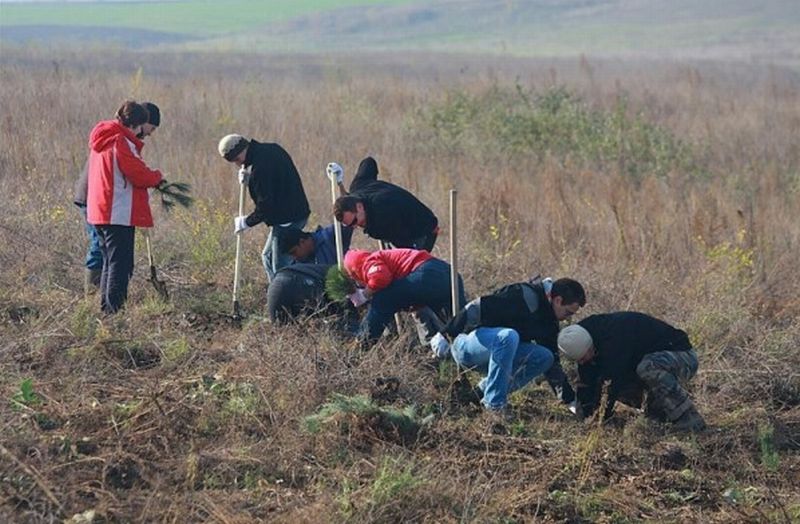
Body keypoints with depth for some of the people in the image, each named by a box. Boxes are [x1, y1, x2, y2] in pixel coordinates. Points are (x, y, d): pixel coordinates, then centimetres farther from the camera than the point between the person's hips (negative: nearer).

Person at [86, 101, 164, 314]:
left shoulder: (102, 140, 15)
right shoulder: (121, 142, -16)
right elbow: (139, 175, -17)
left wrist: (151, 178, 12)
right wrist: (157, 177, 3)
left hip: (100, 212, 10)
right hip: (119, 214, -10)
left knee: (110, 261, 17)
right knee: (120, 264, -7)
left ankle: (106, 309, 20)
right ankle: (114, 310, -10)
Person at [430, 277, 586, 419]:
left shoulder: (548, 320, 9)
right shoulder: (526, 296, -19)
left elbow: (554, 363, 13)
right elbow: (478, 308, -23)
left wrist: (570, 400, 9)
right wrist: (446, 335, -26)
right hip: (466, 344, -8)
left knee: (544, 357, -9)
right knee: (508, 336, -37)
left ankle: (485, 391, -3)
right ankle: (494, 404, -29)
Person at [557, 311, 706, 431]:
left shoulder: (615, 337, -33)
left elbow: (613, 380, -33)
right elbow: (586, 381, -2)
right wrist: (584, 414, -8)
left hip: (683, 358, -9)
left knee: (648, 367, -38)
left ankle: (690, 421, -30)